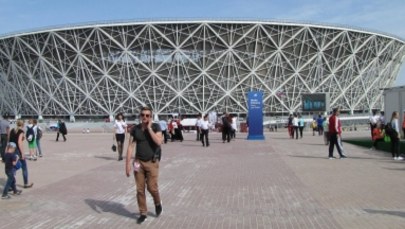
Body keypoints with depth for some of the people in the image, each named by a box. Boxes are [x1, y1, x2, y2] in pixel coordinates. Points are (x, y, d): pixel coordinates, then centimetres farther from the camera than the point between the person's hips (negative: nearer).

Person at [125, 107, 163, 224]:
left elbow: (159, 142, -23)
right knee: (140, 190, 4)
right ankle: (143, 213, 18)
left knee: (152, 188, -4)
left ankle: (158, 203, 28)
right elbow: (130, 146, 1)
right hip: (139, 162, 3)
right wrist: (127, 164, -4)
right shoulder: (135, 129, 0)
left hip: (152, 162, -2)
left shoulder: (155, 127, -7)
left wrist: (149, 128, -19)